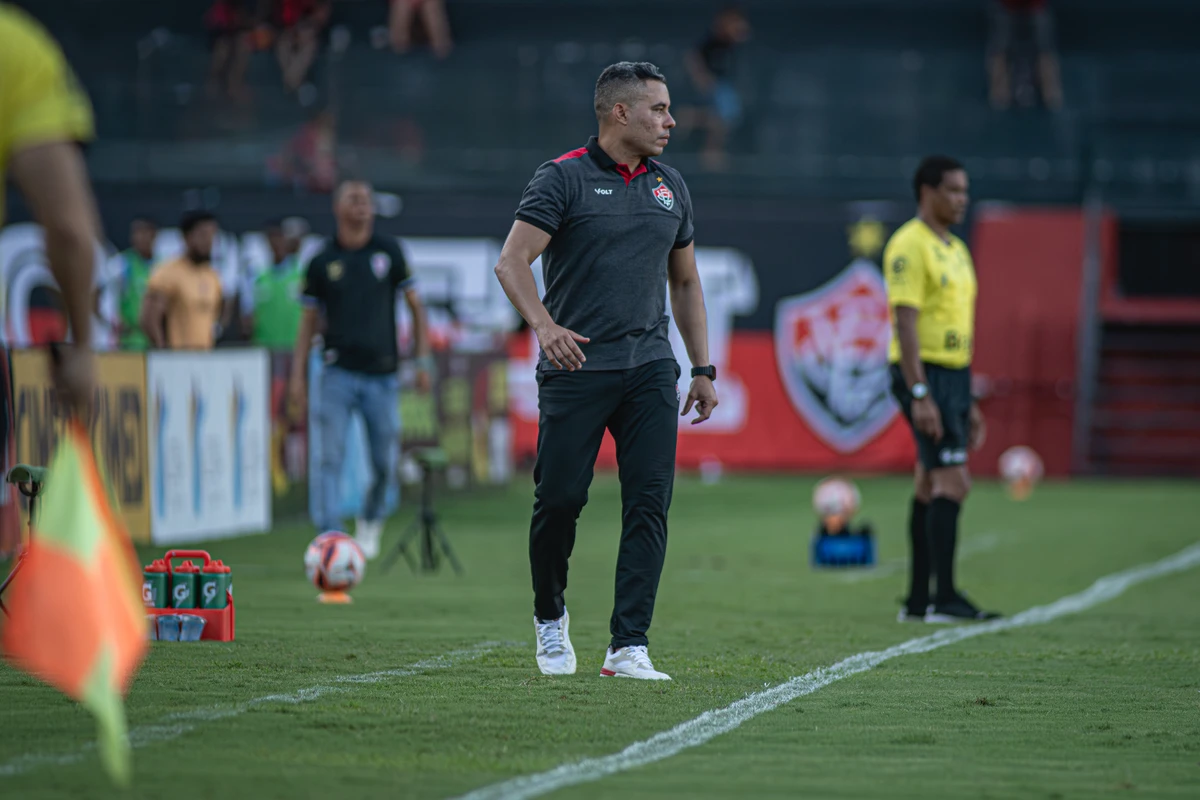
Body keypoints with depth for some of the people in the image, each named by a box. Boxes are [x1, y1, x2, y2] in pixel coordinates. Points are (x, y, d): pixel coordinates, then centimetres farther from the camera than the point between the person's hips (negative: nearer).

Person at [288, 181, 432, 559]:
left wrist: (423, 360, 4)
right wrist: (297, 375, 2)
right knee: (331, 458, -12)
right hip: (338, 374, -1)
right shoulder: (322, 262, 5)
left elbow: (415, 306, 9)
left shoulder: (388, 251, 5)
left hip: (383, 375, 1)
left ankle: (370, 520, 31)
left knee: (383, 464, 5)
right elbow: (308, 322, 9)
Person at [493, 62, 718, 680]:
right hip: (575, 367, -4)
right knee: (560, 498, -3)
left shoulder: (670, 187, 15)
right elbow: (511, 263, -11)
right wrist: (545, 326, -27)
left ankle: (628, 647, -7)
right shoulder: (563, 178, -3)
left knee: (649, 503, -7)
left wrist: (703, 367, 18)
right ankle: (550, 618, 23)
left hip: (649, 368, 4)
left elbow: (685, 282, 24)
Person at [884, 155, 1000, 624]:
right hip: (923, 374, -9)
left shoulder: (955, 249, 18)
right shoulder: (911, 246, -11)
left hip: (953, 375, 9)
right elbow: (905, 322, -17)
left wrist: (968, 402, 22)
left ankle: (917, 602, 11)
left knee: (931, 487, 9)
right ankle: (944, 598, -15)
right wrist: (919, 394, -24)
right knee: (952, 480, -15)